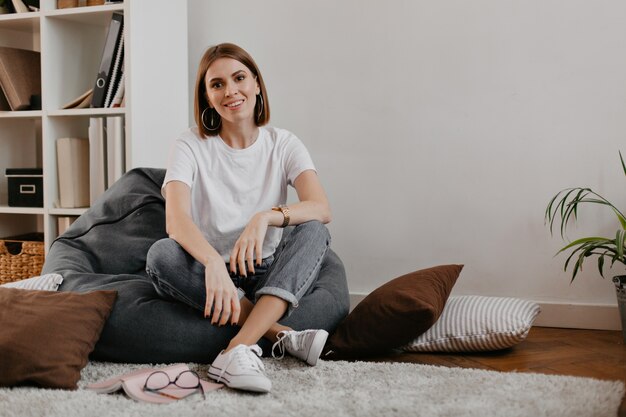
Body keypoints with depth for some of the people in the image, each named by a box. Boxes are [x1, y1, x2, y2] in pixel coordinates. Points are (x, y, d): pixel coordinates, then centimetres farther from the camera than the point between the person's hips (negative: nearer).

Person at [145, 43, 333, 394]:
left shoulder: (283, 144, 0)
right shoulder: (191, 146, -5)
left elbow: (322, 209, -17)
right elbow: (175, 220, -22)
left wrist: (266, 217, -37)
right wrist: (215, 263, -43)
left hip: (266, 273, 1)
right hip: (208, 271, -1)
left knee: (315, 232, -26)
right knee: (161, 255, -30)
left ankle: (238, 350, -40)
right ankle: (279, 334, -30)